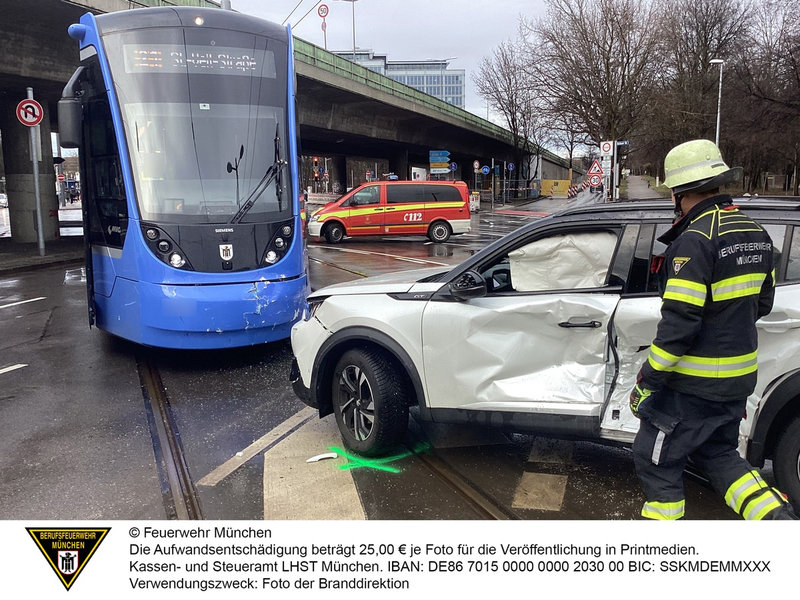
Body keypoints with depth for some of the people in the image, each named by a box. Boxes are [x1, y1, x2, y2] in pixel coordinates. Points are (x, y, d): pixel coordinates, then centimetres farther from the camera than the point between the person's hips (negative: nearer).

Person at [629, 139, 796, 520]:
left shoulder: (694, 241, -23)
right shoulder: (755, 233, 5)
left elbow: (678, 322, -26)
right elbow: (761, 302, 16)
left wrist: (647, 381, -18)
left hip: (693, 384, -8)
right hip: (739, 376, 9)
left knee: (656, 460, 9)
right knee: (716, 452, 27)